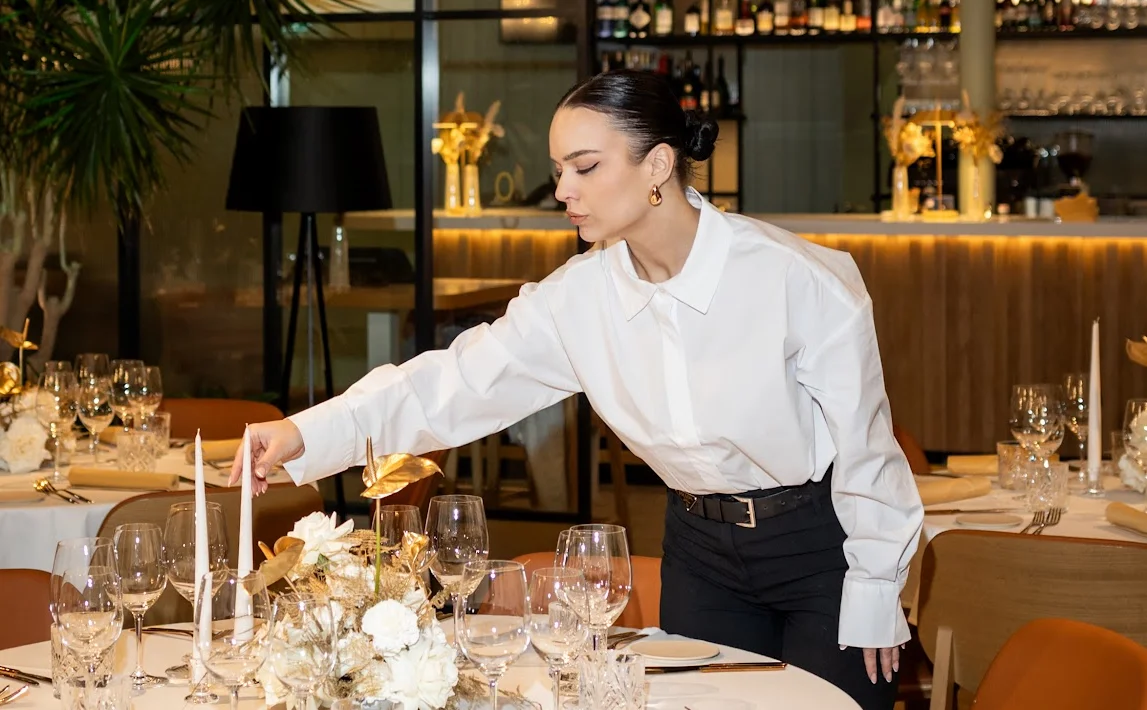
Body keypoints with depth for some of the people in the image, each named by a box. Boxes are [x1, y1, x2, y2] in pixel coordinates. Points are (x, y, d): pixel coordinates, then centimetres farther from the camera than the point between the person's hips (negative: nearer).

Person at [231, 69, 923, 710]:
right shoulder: (581, 295, -8)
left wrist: (873, 597, -8)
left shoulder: (800, 278, -21)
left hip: (821, 543, -4)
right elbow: (458, 382, -12)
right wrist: (307, 433, -23)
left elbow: (863, 444, -13)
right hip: (703, 551, 4)